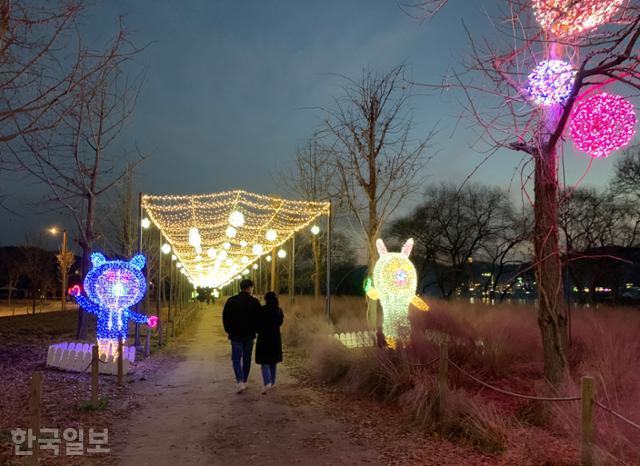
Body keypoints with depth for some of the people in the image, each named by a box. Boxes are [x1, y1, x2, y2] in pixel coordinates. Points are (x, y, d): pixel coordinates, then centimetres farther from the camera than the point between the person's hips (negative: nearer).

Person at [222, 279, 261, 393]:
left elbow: (225, 317, 1)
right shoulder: (254, 302, -6)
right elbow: (259, 319, -3)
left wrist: (229, 330, 13)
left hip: (235, 335, 0)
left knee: (236, 359, 4)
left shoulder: (231, 301, -3)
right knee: (247, 359, 15)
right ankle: (244, 382, 22)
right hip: (249, 335, 0)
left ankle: (240, 382, -14)